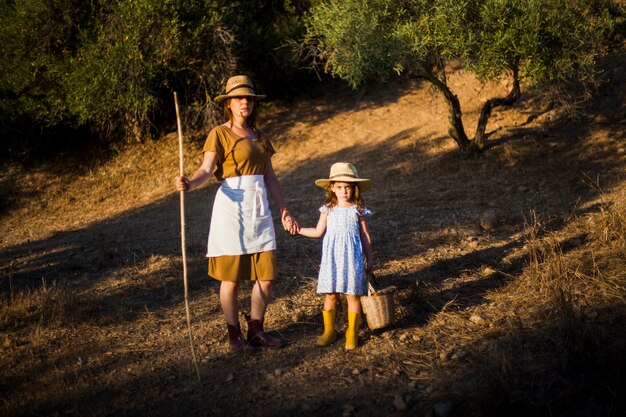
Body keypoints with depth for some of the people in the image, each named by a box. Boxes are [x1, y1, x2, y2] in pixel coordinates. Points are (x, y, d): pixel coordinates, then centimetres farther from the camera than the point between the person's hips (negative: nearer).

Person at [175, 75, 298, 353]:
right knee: (232, 276, 1)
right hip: (232, 205, -6)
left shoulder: (259, 137, 16)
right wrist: (189, 184, -36)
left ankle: (256, 330, 20)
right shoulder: (219, 134, -3)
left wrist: (284, 211, 16)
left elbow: (270, 177, 18)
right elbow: (207, 169, -15)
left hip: (259, 208, 6)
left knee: (266, 274, 5)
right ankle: (235, 336, 12)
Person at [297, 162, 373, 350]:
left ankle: (352, 333, 11)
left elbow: (365, 236, 6)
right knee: (330, 295, 5)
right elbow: (318, 232, 9)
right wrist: (299, 229, 3)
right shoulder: (328, 210, 5)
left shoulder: (358, 210, 1)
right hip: (332, 258, 2)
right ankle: (329, 331, 19)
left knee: (353, 295, 0)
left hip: (352, 258, -1)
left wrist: (369, 259, 8)